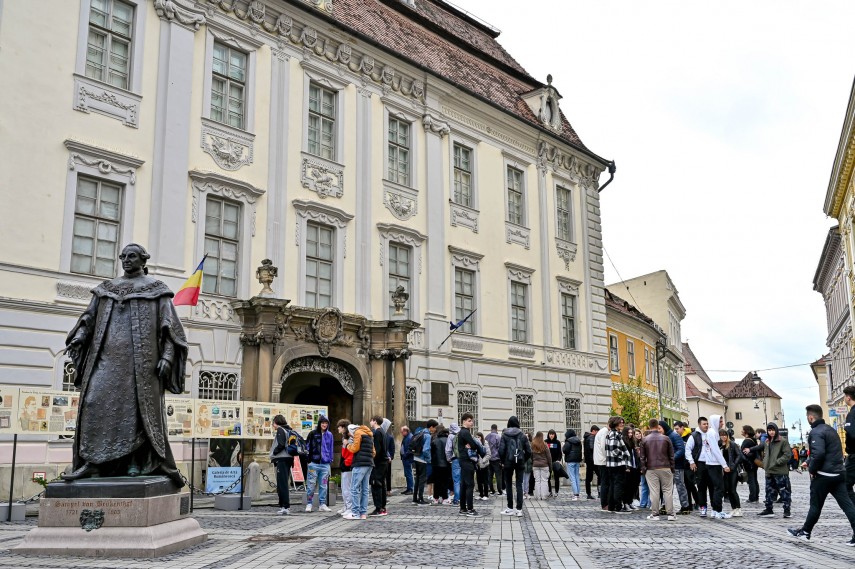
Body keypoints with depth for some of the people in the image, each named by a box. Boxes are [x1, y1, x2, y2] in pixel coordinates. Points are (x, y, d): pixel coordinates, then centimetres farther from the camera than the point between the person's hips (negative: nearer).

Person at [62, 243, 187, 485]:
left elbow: (169, 326, 1)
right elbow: (89, 317, 16)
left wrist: (167, 356, -10)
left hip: (140, 357, -4)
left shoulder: (156, 289, 8)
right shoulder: (106, 288, 20)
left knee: (137, 406, -6)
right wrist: (78, 338, -3)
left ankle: (136, 462, -3)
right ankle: (92, 461, -8)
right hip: (107, 356, 4)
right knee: (95, 402, -9)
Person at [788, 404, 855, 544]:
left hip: (823, 475, -8)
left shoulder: (816, 432, -15)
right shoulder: (831, 430, 16)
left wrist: (812, 470, -13)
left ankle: (805, 532, 20)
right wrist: (809, 462, 28)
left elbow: (818, 453, -28)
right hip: (839, 474, 8)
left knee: (815, 505, 6)